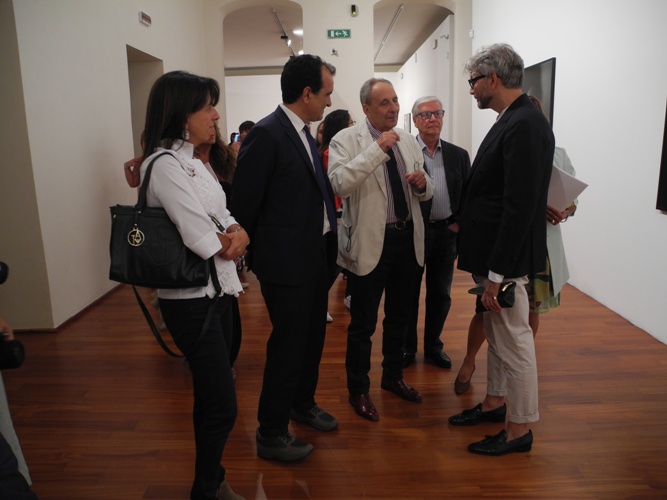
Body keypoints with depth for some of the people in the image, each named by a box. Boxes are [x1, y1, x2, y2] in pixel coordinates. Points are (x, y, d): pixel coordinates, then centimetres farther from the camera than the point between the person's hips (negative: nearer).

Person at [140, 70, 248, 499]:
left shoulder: (193, 161, 10)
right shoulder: (165, 165, -19)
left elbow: (226, 220, 10)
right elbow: (208, 243, -22)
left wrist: (239, 233, -12)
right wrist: (230, 239, -1)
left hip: (216, 291, 9)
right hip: (192, 300, -9)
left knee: (209, 396, 20)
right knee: (222, 406, 2)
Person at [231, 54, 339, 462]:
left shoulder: (305, 134, 11)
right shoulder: (266, 134, -17)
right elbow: (244, 203, -14)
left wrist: (328, 247, 6)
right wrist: (253, 254, -3)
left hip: (317, 256, 9)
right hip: (287, 262, -9)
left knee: (313, 338, 20)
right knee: (288, 346, 3)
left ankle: (303, 405, 43)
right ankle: (271, 434, 22)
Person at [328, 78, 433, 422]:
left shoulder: (408, 141, 9)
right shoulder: (346, 140, -8)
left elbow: (425, 193, 14)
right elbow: (339, 183, -26)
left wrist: (423, 183, -9)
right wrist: (377, 149, -26)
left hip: (408, 239, 6)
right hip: (370, 242, -6)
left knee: (399, 316, 20)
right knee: (363, 323, 6)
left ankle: (393, 377, 40)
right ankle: (358, 390, 25)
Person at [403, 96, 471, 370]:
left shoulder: (459, 155, 6)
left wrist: (459, 224, -2)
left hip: (446, 233, 4)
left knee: (441, 294, 13)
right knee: (409, 294, 9)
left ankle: (433, 346, 30)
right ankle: (407, 348, 25)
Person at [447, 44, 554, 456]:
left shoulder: (524, 126, -20)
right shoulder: (514, 121, 9)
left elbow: (519, 207, -25)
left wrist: (496, 274, -24)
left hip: (507, 259, -10)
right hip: (493, 252, 10)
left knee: (514, 341, 4)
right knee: (497, 335, 21)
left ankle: (520, 430, 21)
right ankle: (495, 403, 39)